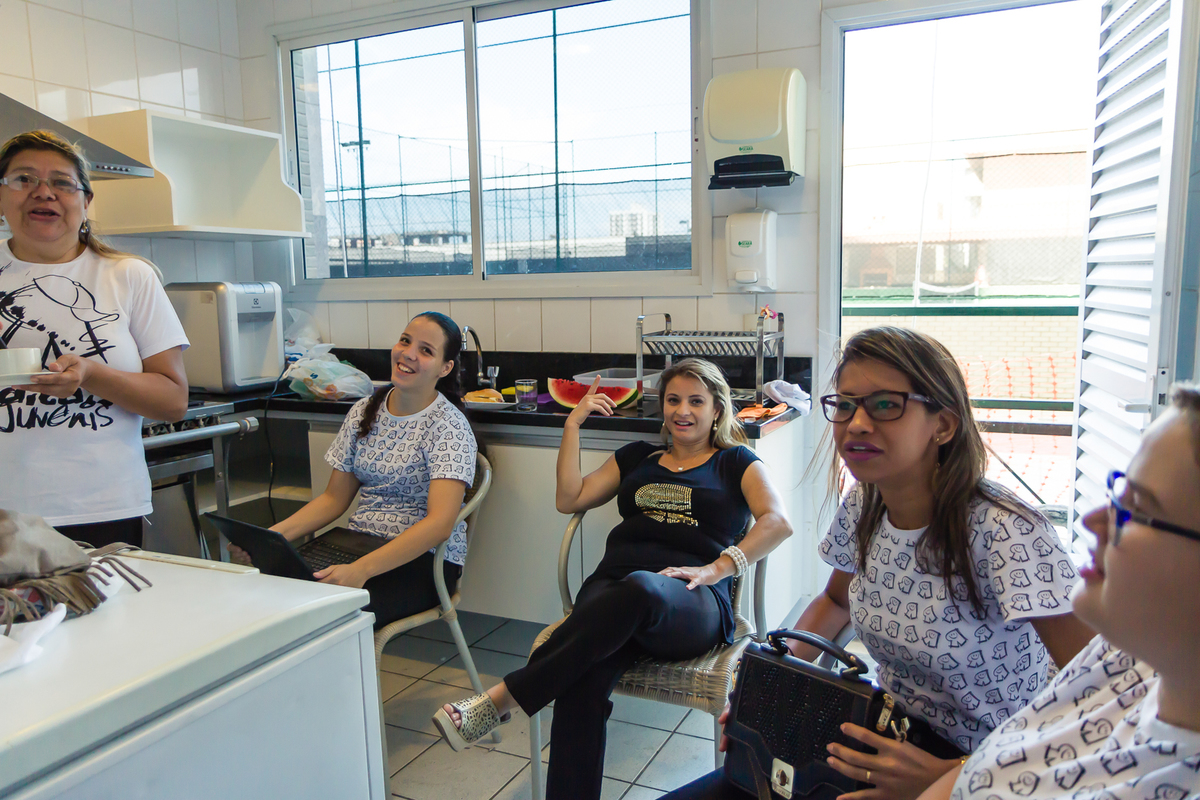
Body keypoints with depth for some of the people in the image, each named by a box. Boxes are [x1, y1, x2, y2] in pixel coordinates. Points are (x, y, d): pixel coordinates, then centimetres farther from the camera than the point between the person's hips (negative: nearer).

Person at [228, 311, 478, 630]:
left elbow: (440, 523, -22)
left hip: (424, 559, -5)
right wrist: (272, 535, -4)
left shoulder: (448, 425, -10)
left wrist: (361, 570, -32)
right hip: (356, 542, 6)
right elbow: (334, 498, 13)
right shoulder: (364, 412, 10)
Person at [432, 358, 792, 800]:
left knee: (641, 588, -42)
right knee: (584, 679, -33)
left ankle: (502, 697, -34)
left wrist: (715, 569, -10)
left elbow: (777, 522, 3)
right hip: (611, 585, 3)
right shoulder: (637, 458, 30)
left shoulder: (735, 462, 20)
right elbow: (569, 499, 21)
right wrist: (573, 424, 19)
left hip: (691, 602, -3)